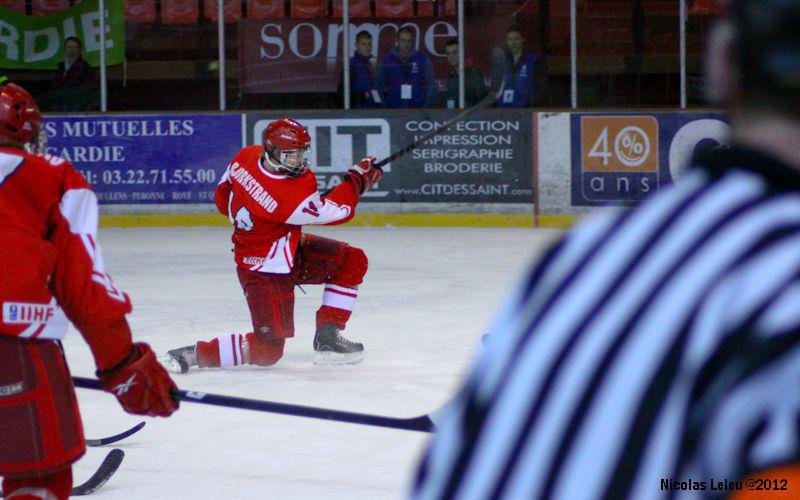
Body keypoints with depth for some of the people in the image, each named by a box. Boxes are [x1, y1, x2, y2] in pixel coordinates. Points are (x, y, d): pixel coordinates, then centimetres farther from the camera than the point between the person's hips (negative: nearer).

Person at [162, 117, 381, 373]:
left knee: (353, 261, 10)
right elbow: (338, 211, -21)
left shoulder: (247, 157, -13)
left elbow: (223, 197, 5)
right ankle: (193, 354, 1)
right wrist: (357, 178, -7)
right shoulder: (290, 197, -35)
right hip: (266, 272, -10)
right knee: (268, 349, -4)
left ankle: (327, 339, 17)